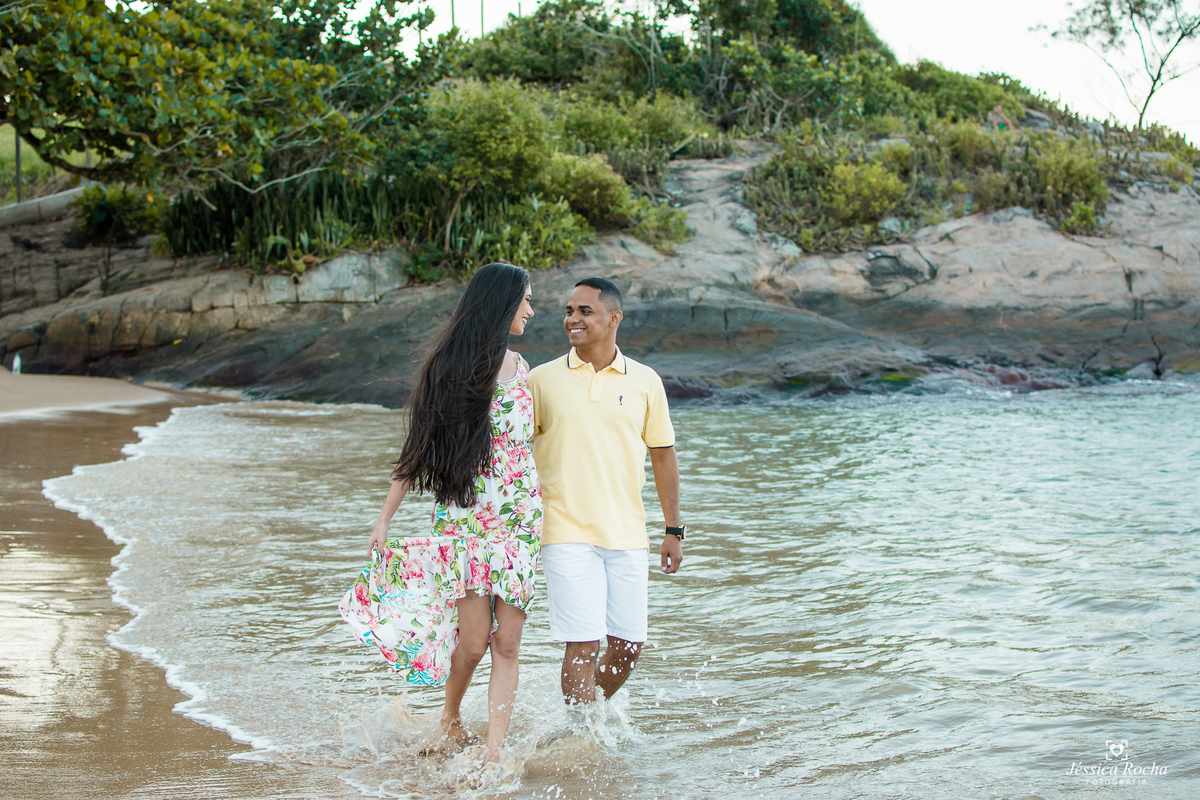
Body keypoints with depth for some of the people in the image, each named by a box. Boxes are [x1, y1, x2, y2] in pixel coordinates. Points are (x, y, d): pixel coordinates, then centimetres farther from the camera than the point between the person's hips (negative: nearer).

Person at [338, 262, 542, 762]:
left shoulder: (520, 368, 10)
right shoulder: (451, 368, -5)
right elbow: (420, 447, -1)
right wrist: (384, 518, -1)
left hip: (520, 521, 4)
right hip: (463, 517, -4)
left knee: (507, 642, -2)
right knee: (473, 639, -5)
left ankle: (494, 755, 1)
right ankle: (450, 715, 25)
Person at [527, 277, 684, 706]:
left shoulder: (645, 382, 5)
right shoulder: (542, 379, 2)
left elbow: (663, 455, 10)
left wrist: (673, 531, 9)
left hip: (627, 534, 3)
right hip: (566, 534, -2)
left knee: (628, 644, 6)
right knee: (583, 643, -9)